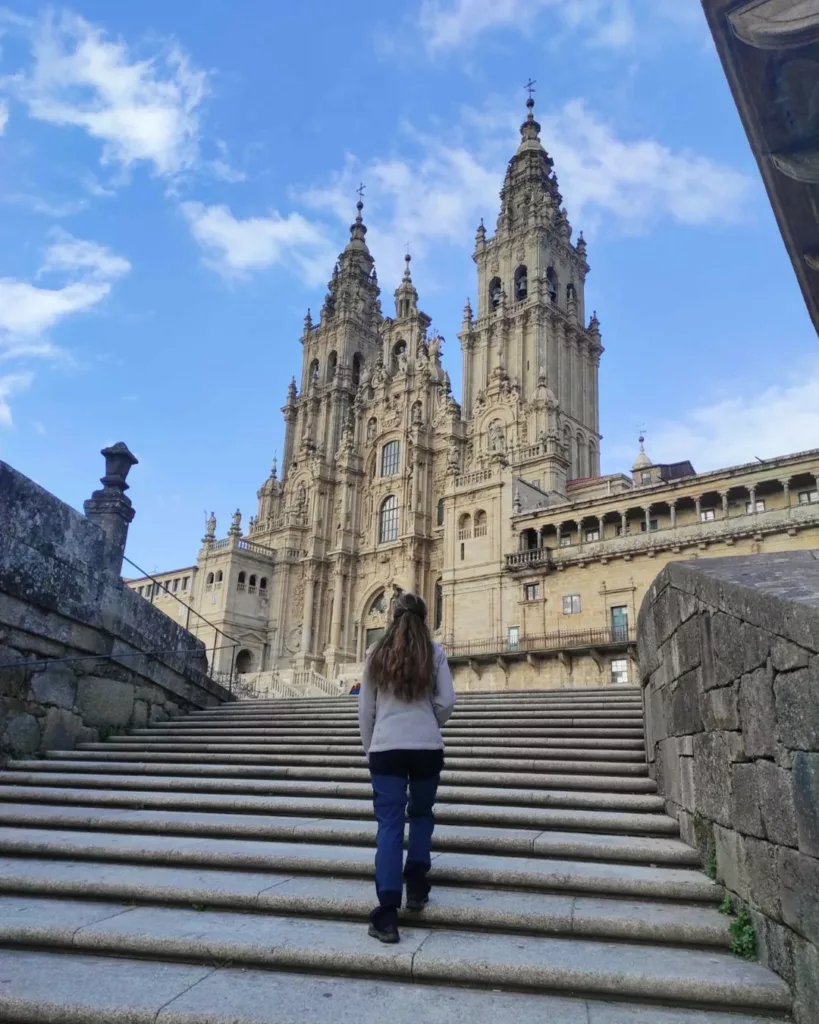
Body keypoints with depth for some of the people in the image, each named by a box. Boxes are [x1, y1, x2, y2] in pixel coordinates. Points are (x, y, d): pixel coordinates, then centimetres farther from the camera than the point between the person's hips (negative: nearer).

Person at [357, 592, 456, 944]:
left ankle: (387, 914, -5)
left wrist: (369, 748, 19)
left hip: (385, 747, 0)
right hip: (427, 747, 0)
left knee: (389, 824, 0)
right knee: (421, 813, 22)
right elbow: (446, 701, 0)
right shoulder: (434, 652, 1)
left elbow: (365, 709, 8)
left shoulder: (377, 654, 5)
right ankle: (416, 885, 20)